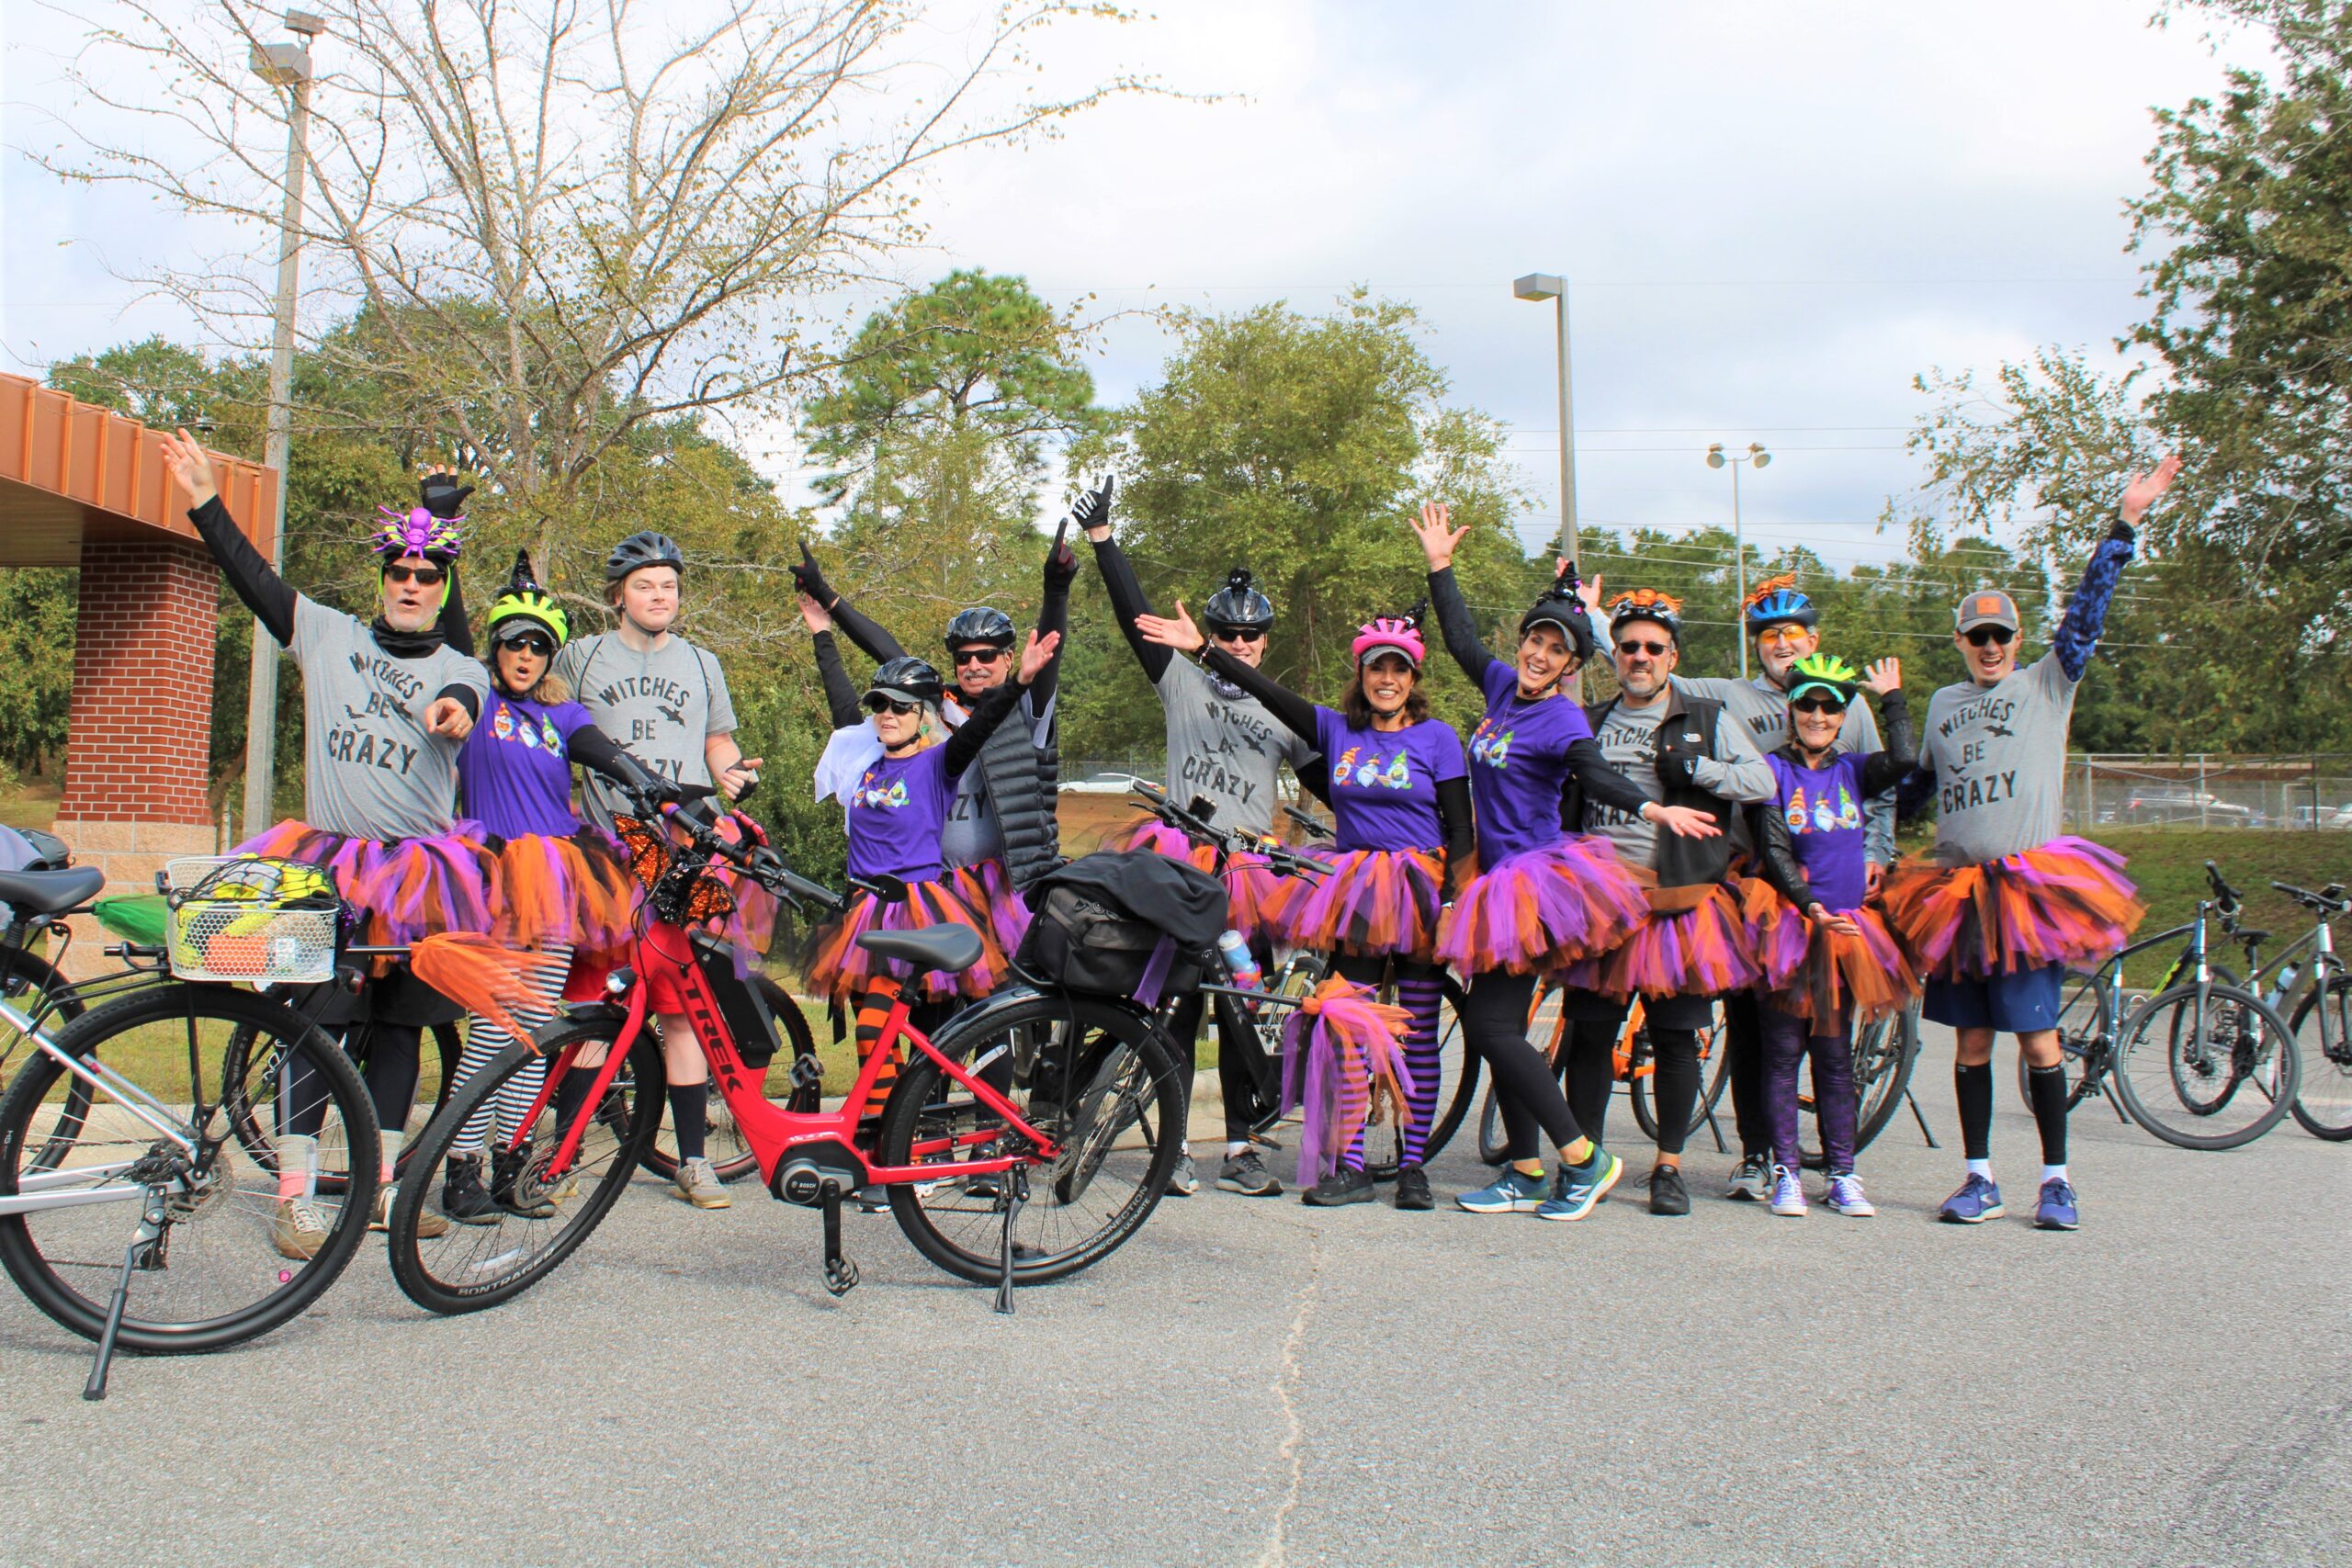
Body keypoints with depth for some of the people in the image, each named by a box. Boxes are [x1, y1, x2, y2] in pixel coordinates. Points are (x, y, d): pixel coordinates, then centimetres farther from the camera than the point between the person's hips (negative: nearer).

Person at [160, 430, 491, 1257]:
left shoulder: (460, 670, 6)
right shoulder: (328, 634, 10)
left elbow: (464, 702, -16)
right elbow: (255, 578, 6)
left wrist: (455, 710, -40)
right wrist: (206, 501, -2)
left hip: (420, 871, 1)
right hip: (330, 859, -1)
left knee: (398, 1026, 8)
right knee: (319, 1023, -7)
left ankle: (381, 1184, 17)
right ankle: (294, 1193, -1)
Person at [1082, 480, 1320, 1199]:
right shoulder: (1183, 682, 9)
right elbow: (1136, 617, 1)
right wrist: (1102, 537, -5)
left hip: (1247, 872, 2)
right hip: (1177, 865, -2)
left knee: (1240, 1009, 4)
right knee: (1176, 1004, -3)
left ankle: (1239, 1150, 11)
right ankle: (1171, 1145, 4)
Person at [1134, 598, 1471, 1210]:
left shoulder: (1437, 738, 0)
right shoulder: (1337, 730, 7)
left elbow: (1460, 829, -2)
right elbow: (1270, 694, -2)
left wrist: (1451, 901, -12)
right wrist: (1202, 648, -10)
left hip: (1420, 889, -2)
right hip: (1353, 890, 2)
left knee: (1418, 1035, 3)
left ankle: (1412, 1165, 11)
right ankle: (1351, 1166, 4)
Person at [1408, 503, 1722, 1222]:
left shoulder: (1563, 718, -11)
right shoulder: (1503, 686, 10)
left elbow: (1596, 774, -27)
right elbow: (1463, 641, 25)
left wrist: (1650, 808, -45)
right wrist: (1440, 567, 27)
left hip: (1539, 878, -8)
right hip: (1504, 879, 8)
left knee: (1489, 1024, -11)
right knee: (1495, 1026, 9)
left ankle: (1585, 1158, -3)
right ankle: (1526, 1175, 17)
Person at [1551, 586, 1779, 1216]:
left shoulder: (1705, 720, 10)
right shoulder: (1589, 722, 17)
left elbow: (1763, 781, -1)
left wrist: (1695, 767, -12)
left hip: (1679, 897, -2)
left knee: (1676, 1036, 2)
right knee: (1590, 1033, 1)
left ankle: (1669, 1167, 14)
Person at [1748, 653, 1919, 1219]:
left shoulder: (1852, 770, 10)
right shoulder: (1773, 769, 0)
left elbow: (1904, 761, -10)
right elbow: (1772, 849, -9)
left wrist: (1892, 697, 0)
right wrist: (1809, 905, -20)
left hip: (1843, 928, 3)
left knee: (1835, 1056, 8)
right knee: (1782, 1052, 1)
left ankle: (1842, 1173, 14)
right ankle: (1785, 1171, 7)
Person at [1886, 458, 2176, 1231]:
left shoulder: (2047, 684, 7)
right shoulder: (1944, 702, 18)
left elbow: (2087, 609, -3)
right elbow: (1914, 784, 28)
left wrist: (2124, 523, -8)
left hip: (2028, 888, -3)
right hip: (1954, 890, 3)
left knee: (2036, 1036, -4)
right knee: (1971, 1040, 6)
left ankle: (2057, 1180, 6)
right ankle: (1979, 1179, 13)